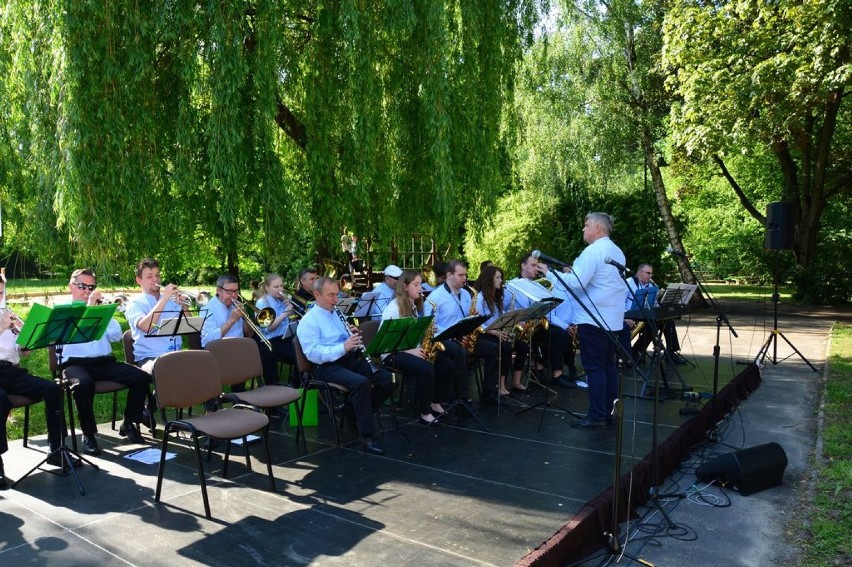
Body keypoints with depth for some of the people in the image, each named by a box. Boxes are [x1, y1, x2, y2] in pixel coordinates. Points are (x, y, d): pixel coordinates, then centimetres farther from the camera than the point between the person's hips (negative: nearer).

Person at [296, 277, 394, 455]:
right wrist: (343, 347, -27)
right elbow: (313, 354, -18)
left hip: (351, 359, 8)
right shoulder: (308, 321, -6)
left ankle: (358, 412, 9)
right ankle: (368, 437, -26)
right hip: (328, 366, -7)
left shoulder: (337, 313, 19)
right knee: (361, 383, -35)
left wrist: (354, 335, -2)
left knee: (388, 379, -11)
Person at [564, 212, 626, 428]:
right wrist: (573, 271, 20)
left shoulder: (593, 251, -14)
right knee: (608, 364, 12)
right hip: (612, 318, 9)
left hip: (593, 318, -9)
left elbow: (575, 283, -20)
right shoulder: (617, 252, 14)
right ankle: (609, 411, 18)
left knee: (594, 367, -5)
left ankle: (596, 415, -2)